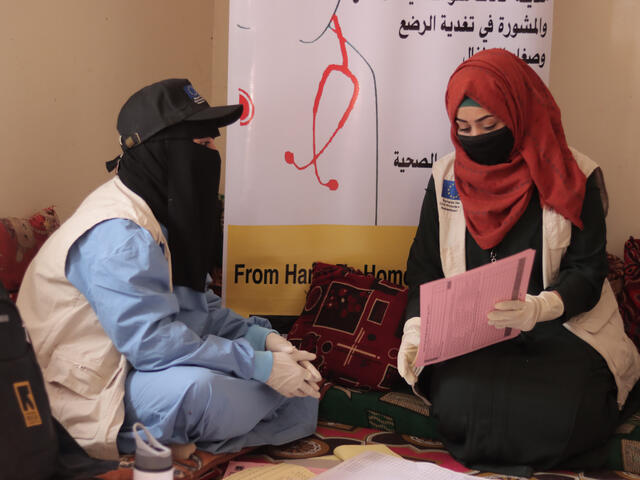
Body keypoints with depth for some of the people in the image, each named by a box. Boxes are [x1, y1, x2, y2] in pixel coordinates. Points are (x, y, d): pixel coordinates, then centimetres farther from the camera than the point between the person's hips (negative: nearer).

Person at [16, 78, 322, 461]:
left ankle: (184, 438, -9)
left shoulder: (168, 212, 8)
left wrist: (261, 337, -5)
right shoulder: (117, 234, -24)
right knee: (194, 386, -40)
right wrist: (261, 365, -25)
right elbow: (153, 342, -29)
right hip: (94, 387, -9)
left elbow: (199, 304, 13)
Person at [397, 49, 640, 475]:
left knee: (560, 415, -29)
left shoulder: (572, 177, -5)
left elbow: (587, 271, -8)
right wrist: (416, 328, -12)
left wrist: (538, 308, -29)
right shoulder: (446, 178, 4)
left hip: (562, 329, -2)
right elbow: (425, 265, 7)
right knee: (457, 406, -27)